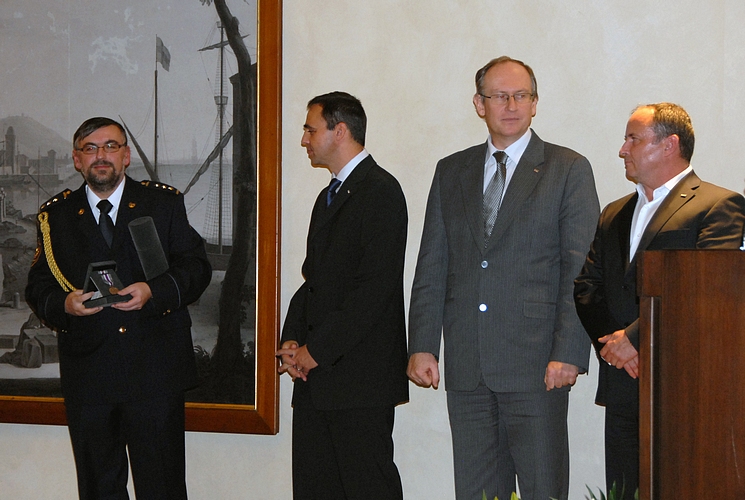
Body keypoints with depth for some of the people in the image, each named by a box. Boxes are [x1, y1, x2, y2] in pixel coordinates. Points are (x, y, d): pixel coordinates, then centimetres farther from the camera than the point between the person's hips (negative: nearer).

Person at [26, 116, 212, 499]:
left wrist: (153, 291, -16)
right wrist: (64, 304, -14)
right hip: (87, 377, 2)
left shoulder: (165, 203, 6)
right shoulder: (56, 215, 10)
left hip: (156, 371, -1)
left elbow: (196, 267, 2)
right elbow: (38, 287, 9)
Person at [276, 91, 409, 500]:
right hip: (315, 375, 9)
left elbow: (374, 288, -17)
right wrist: (291, 342, 5)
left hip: (360, 378, -9)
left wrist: (317, 351, -15)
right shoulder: (328, 197, 22)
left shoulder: (380, 192, -9)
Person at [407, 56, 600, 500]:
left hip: (536, 364, -4)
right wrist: (422, 345, 3)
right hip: (466, 365, 4)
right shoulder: (451, 172, 15)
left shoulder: (568, 170, 3)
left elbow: (580, 270, -4)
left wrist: (568, 353, -13)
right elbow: (432, 267, 13)